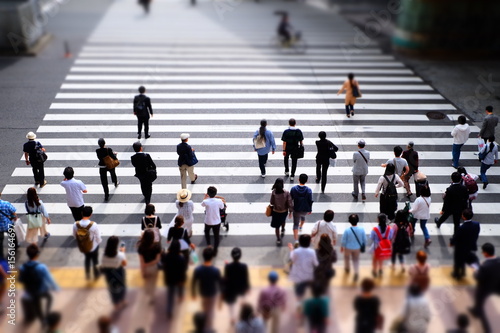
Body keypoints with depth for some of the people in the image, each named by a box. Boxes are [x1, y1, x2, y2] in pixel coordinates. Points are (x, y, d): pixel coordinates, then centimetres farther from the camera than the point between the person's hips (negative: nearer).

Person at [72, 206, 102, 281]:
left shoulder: (75, 225, -23)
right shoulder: (93, 225, -33)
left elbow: (75, 235, -5)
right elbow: (98, 238, -20)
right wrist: (99, 241, 4)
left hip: (82, 247, 3)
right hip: (93, 247, -3)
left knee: (87, 259, 32)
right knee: (95, 261, 25)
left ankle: (87, 275, 49)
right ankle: (96, 275, 48)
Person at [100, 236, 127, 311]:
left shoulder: (104, 255, -25)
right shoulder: (120, 255, -31)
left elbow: (102, 267, -14)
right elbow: (124, 264, -12)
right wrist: (123, 252, -7)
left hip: (109, 275, 2)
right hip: (119, 274, -2)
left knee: (112, 288, 27)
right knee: (121, 287, 28)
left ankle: (116, 305, 48)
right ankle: (122, 302, 52)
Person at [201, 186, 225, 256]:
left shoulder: (206, 201, -23)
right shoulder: (219, 201, -21)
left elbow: (202, 205, 2)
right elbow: (222, 207, 1)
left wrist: (205, 198, 18)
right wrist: (223, 202, 20)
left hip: (208, 222, 0)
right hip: (217, 222, 0)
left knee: (207, 232, 32)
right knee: (216, 236, 17)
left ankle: (208, 244, 43)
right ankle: (215, 251, 26)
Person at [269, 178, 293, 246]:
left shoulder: (273, 192, -24)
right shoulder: (286, 193, -24)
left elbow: (271, 203, -12)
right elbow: (290, 203, -17)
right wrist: (290, 211, -3)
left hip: (276, 211, -2)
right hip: (284, 211, 2)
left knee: (276, 226, 16)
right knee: (283, 221, 34)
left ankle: (278, 240, 24)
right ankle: (282, 231, 59)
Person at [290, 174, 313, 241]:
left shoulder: (293, 189, -15)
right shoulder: (308, 190, -17)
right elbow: (310, 201, -10)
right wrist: (310, 210, 5)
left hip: (296, 209, -2)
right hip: (305, 210, 2)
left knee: (296, 224, 8)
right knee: (303, 216, 36)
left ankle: (296, 240, 1)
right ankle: (300, 227, 64)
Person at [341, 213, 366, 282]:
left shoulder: (347, 230, -28)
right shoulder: (361, 229, -22)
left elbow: (343, 241, -15)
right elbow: (364, 240, -8)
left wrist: (342, 247, 4)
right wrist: (363, 247, 11)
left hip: (348, 248, -1)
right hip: (357, 248, 1)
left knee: (347, 258, 28)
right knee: (356, 260, 22)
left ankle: (347, 268, 51)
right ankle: (356, 272, 6)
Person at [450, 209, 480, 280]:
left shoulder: (461, 228, -38)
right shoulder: (477, 224, -21)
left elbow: (455, 238, -22)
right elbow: (477, 235, -4)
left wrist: (451, 243, 0)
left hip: (460, 248, -5)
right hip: (471, 247, 5)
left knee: (458, 262, 22)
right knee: (464, 260, 31)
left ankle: (456, 274, 43)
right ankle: (462, 273, 51)